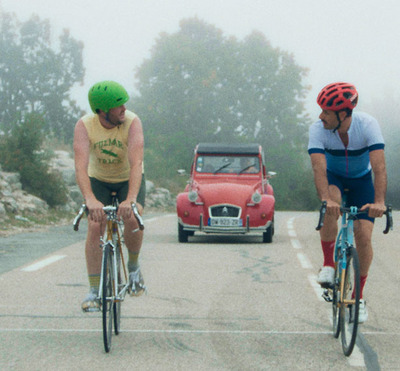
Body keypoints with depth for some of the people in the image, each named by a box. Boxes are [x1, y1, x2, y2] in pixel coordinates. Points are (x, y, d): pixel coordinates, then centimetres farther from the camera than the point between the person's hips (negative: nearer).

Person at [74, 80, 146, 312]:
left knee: (133, 219, -25)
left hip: (129, 179, -1)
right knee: (95, 227, -18)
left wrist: (130, 199, -53)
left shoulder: (132, 122, -28)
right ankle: (94, 291, -12)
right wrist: (90, 199, -52)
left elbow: (136, 163, -38)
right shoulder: (84, 126, -25)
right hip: (99, 180, 1)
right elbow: (81, 166, -36)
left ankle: (134, 265, 4)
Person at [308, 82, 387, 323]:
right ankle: (328, 265, -17)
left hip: (361, 180, 0)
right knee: (330, 209, -35)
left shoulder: (368, 125, -31)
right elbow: (319, 167, -40)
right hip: (334, 178, 0)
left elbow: (379, 166, -40)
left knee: (364, 236, -11)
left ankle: (359, 297, 6)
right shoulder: (318, 129, -29)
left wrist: (379, 202, -54)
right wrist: (326, 199, -58)